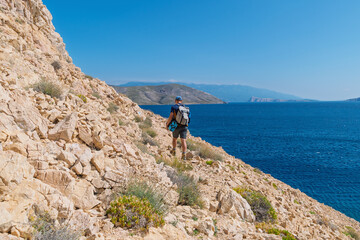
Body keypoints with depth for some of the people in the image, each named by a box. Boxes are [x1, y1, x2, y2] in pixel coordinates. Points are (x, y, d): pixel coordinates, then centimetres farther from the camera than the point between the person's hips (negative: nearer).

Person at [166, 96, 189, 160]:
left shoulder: (173, 107, -3)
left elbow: (170, 117, -12)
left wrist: (167, 124, 1)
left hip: (176, 126, -2)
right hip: (184, 126, 2)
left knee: (174, 138, 23)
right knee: (183, 141, -3)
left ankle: (174, 150, 35)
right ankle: (184, 154, -13)